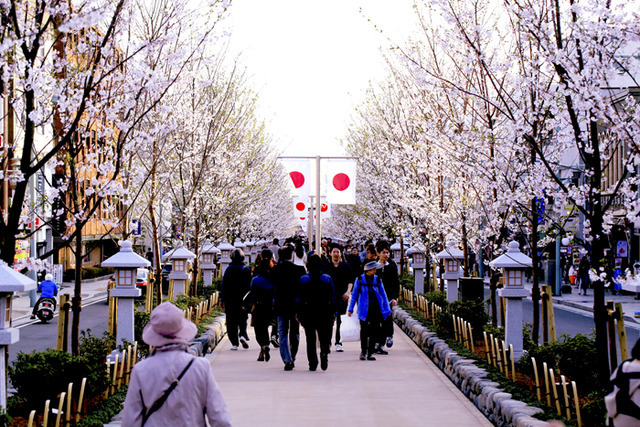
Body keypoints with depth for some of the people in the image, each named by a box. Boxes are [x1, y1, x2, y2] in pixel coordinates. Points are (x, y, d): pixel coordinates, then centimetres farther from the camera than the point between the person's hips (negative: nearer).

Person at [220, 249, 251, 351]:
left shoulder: (229, 269, -1)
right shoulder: (246, 270, -1)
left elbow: (224, 285, 0)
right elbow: (249, 285, 0)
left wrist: (222, 299, 4)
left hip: (230, 299, 0)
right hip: (243, 299, 0)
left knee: (231, 321, 4)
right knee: (242, 319, 13)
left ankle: (234, 343, 0)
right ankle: (243, 335, -13)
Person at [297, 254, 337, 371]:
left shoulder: (303, 279, -4)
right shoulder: (327, 279, 0)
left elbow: (299, 299, -3)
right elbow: (332, 297, 2)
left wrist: (299, 314, 3)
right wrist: (333, 313, 8)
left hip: (308, 313, 0)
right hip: (324, 313, 1)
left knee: (310, 339, 7)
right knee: (324, 337, 9)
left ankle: (312, 363, 3)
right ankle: (324, 352, -19)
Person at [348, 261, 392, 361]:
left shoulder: (378, 280, 6)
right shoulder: (360, 280, 0)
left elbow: (383, 295, 12)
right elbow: (354, 295, 7)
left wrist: (387, 309, 8)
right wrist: (350, 309, 6)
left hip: (376, 309, 2)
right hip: (364, 309, -2)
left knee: (374, 332, 0)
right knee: (364, 331, 0)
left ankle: (370, 353, 7)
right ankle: (363, 352, 13)